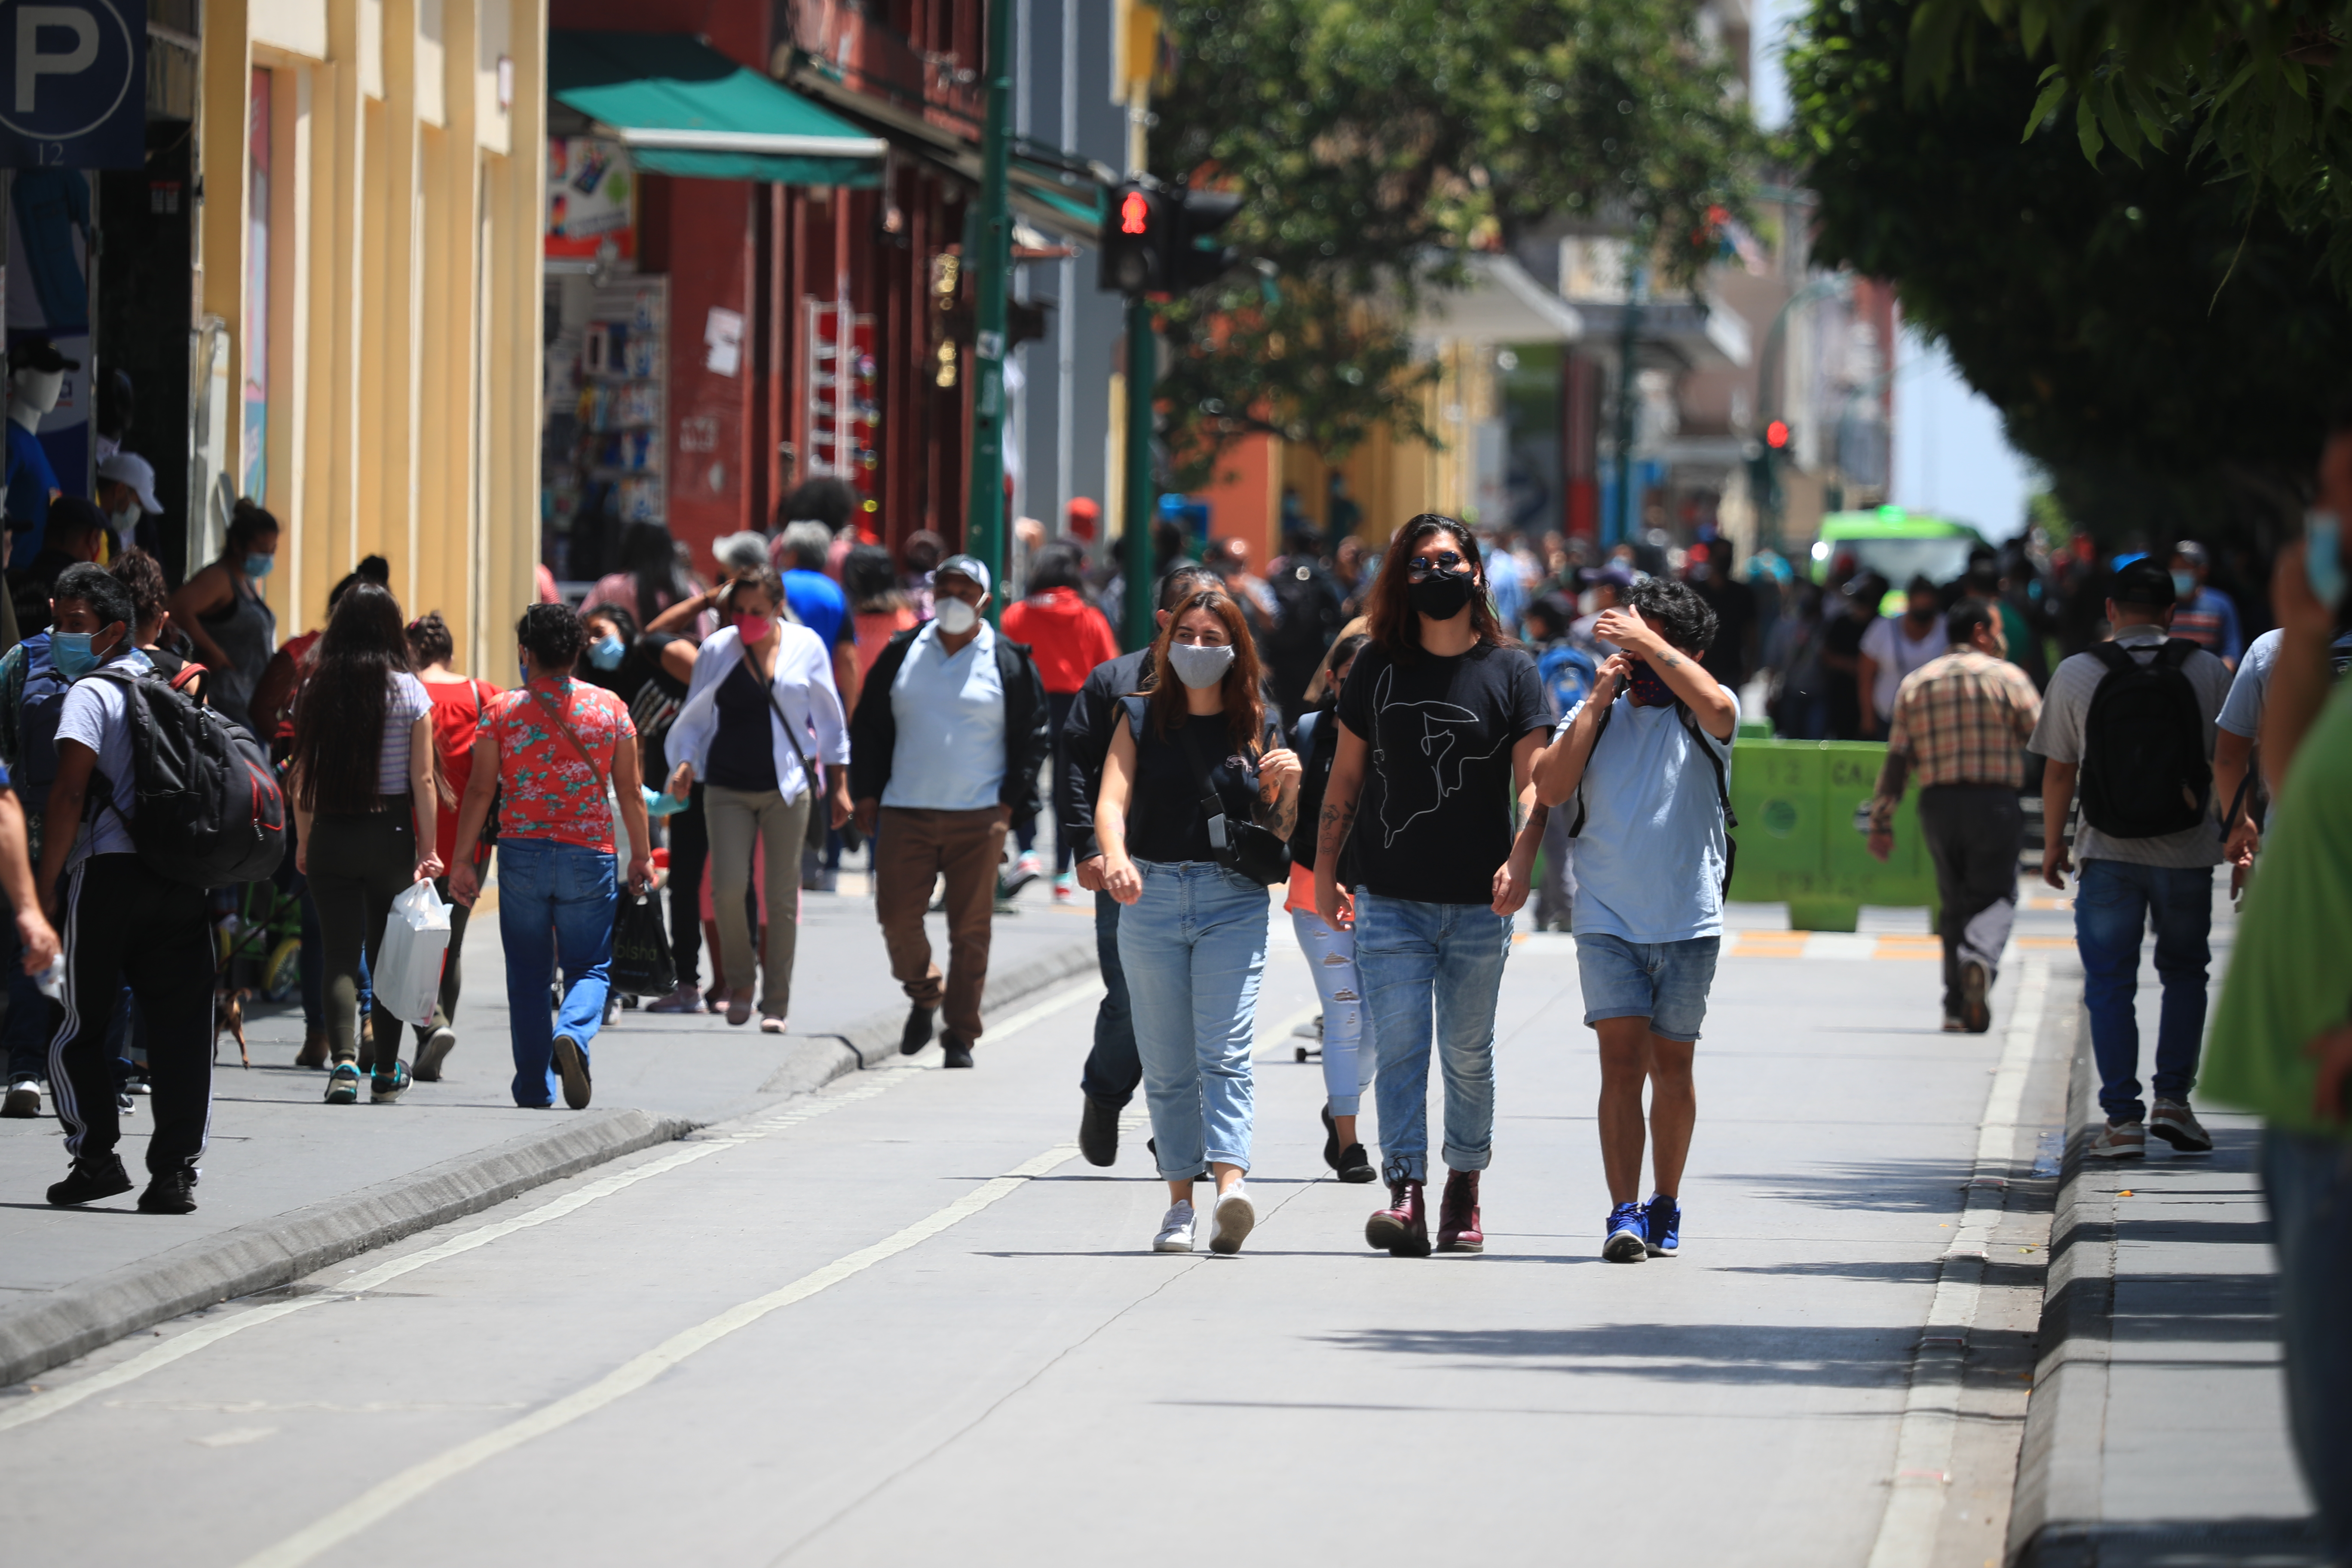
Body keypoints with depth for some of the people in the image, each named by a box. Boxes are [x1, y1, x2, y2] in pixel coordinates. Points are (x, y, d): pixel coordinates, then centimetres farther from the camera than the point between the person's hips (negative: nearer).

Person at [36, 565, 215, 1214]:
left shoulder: (90, 694, -3)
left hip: (107, 872, -6)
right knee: (181, 1030, 3)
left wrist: (45, 885, -10)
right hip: (182, 878, 6)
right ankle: (176, 1171, 0)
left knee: (79, 1028, 5)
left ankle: (96, 1155, 1)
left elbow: (69, 795, -13)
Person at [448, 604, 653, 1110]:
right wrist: (642, 856, 15)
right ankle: (573, 1034, -24)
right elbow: (631, 790, 4)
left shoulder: (502, 709, -1)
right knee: (589, 967, 7)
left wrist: (463, 860, 2)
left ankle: (534, 1086, 11)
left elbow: (480, 790, -3)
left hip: (522, 852, 0)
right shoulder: (609, 708, 2)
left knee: (528, 974, 11)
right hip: (589, 854, 0)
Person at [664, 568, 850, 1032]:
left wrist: (839, 786, 10)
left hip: (787, 787, 0)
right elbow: (694, 719, 10)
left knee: (782, 896, 0)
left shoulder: (806, 647, 1)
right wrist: (684, 764, -8)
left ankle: (776, 1003, 9)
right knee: (728, 888, -11)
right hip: (727, 787, 0)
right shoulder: (717, 650, 1)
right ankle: (739, 984, 12)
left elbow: (829, 720, 10)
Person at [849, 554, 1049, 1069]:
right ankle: (924, 995, 23)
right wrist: (868, 794, 7)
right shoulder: (902, 654, 9)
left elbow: (1031, 739, 6)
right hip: (906, 814, 2)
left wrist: (1009, 803, -3)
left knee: (970, 930, -1)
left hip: (979, 819, -2)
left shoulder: (1010, 663, 3)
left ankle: (961, 1035, 7)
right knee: (896, 916, -4)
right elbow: (868, 727, 15)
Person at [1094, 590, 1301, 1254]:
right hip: (1150, 896, 1)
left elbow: (1277, 832, 12)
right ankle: (1181, 1202, 12)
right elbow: (1112, 800, -8)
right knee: (1165, 1065, 5)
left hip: (1233, 900, -1)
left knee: (1226, 1052, -15)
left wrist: (1290, 783, -8)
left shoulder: (1253, 727, 8)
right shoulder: (1141, 718, 6)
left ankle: (1230, 1186, -30)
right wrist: (1114, 856, -29)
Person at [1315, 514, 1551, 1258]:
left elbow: (1532, 779, -4)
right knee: (1399, 1045, -10)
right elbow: (1346, 777, 11)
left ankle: (1464, 1191, 22)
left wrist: (1521, 858, -20)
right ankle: (1405, 1196, -17)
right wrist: (1324, 874, 9)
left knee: (1468, 1054, 8)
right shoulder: (1378, 667, 7)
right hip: (1390, 901, 1)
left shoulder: (1511, 669, 2)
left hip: (1479, 903, 0)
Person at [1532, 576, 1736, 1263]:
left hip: (1688, 923, 0)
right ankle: (1623, 1214, -16)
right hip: (1607, 922, 1)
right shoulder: (1596, 715, 8)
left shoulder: (1698, 717, 1)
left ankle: (1664, 1207, 24)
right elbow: (1549, 789, -5)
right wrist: (1598, 701, -7)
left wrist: (1649, 643, -19)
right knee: (1622, 1060, -11)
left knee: (1671, 1066, 9)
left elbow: (1717, 707, -24)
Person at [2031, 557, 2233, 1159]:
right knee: (2185, 973, 19)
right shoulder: (2209, 672, -2)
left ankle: (2123, 1120, 1)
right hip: (2187, 854, 1)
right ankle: (2173, 1099, 10)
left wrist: (2052, 844, 12)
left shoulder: (2075, 675, -4)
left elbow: (2059, 772, 0)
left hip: (2109, 855, -1)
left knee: (2110, 984, 6)